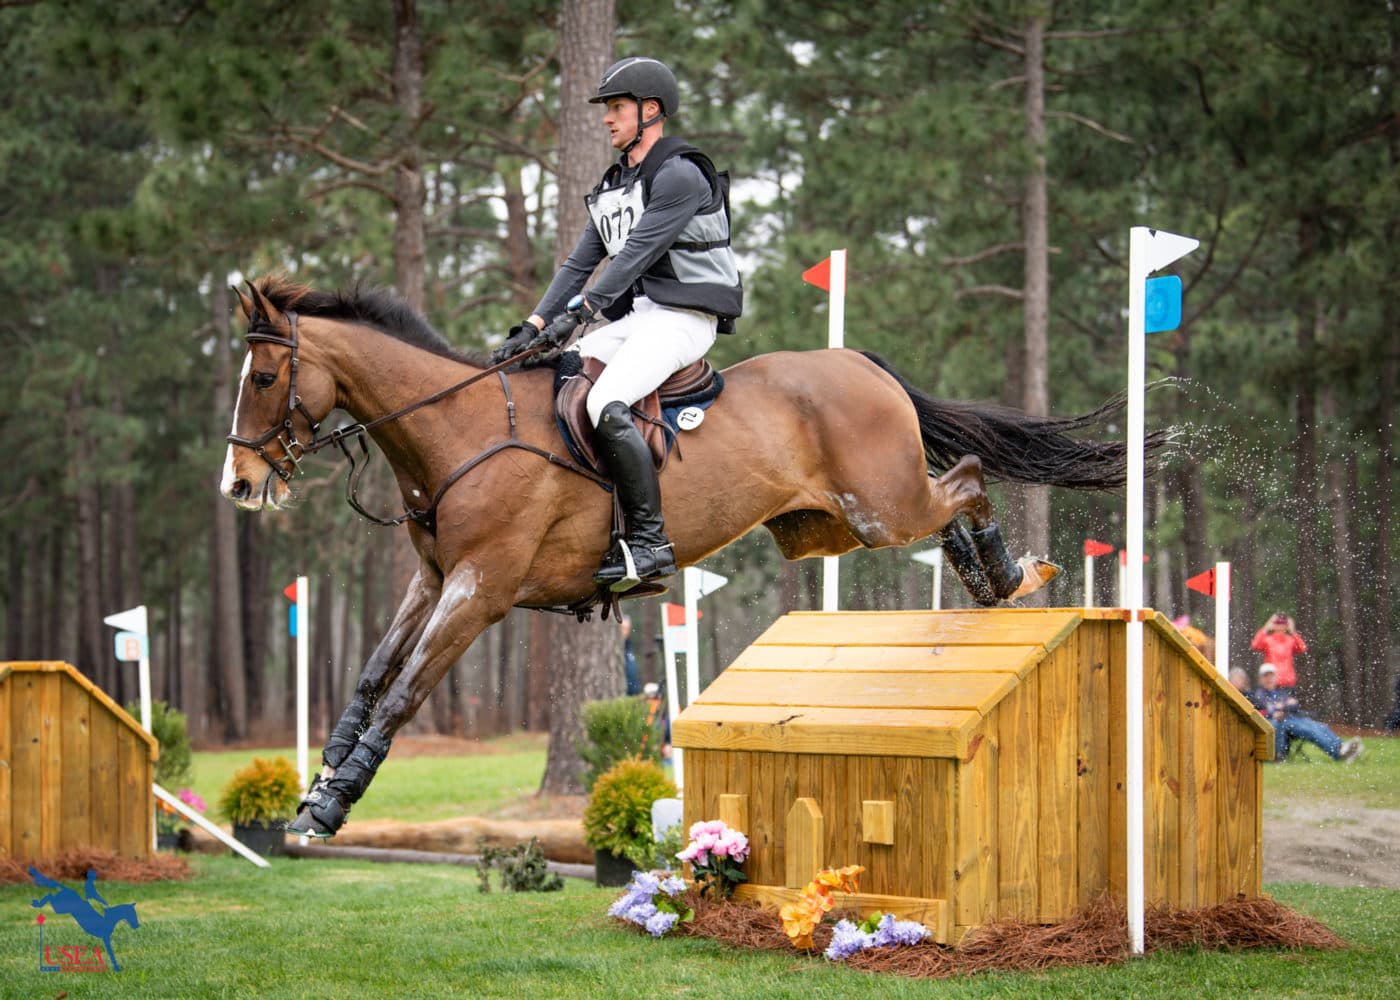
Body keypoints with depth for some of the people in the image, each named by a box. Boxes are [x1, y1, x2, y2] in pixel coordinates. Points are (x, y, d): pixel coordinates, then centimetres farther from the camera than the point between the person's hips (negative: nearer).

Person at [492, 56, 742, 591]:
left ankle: (648, 540, -26)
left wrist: (579, 312, -26)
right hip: (633, 317, 10)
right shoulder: (613, 186, 19)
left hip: (681, 319, -10)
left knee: (606, 406, -31)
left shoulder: (680, 176, -10)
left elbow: (636, 254, -19)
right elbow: (580, 262, 15)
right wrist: (533, 326, 2)